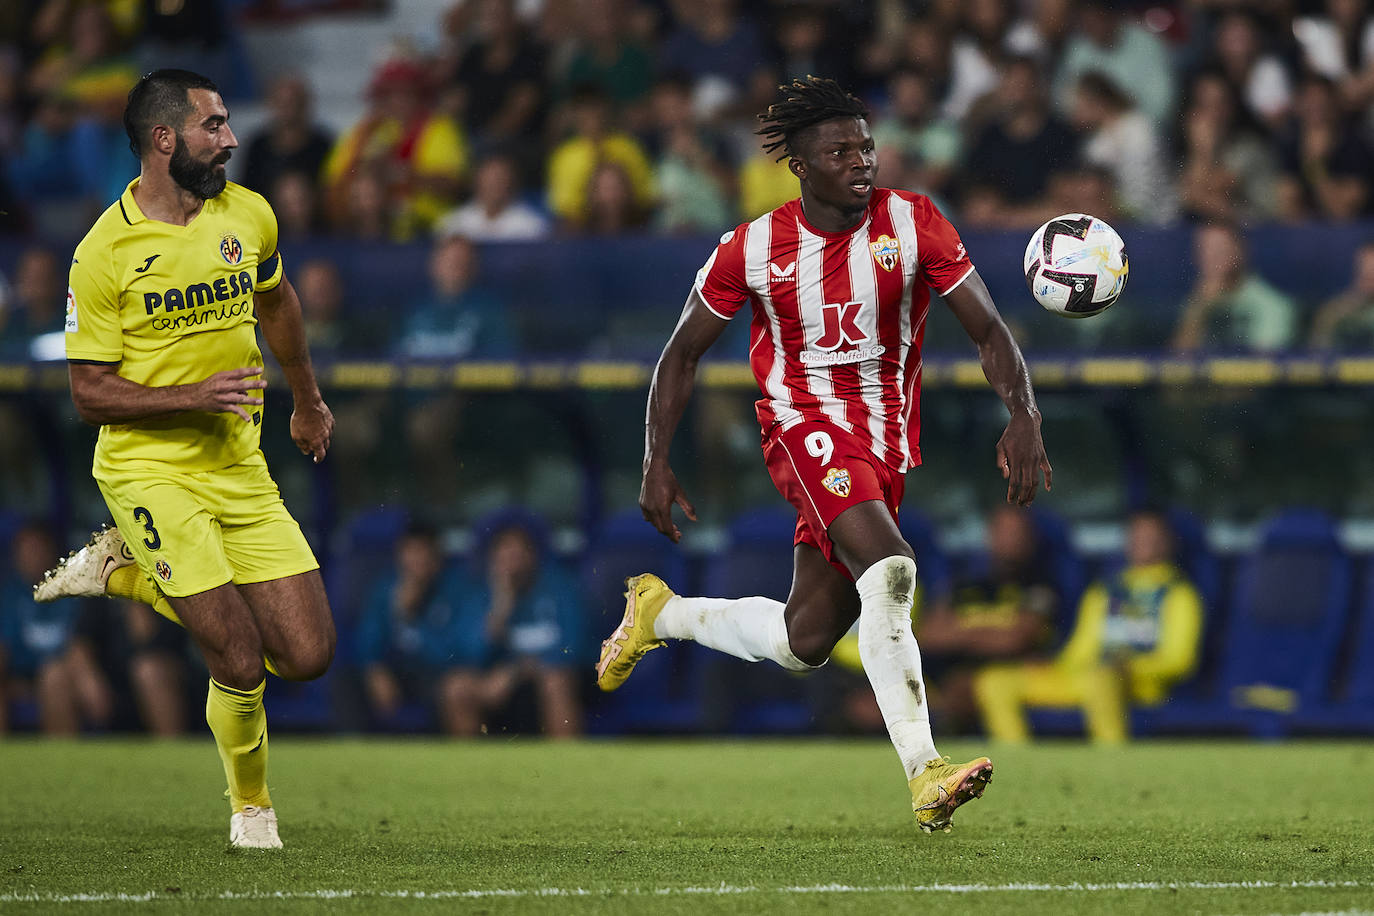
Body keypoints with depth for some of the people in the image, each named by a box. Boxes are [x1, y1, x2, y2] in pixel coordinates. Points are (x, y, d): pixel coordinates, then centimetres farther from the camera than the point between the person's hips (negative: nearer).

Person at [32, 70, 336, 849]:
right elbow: (90, 392, -11)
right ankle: (252, 806, 14)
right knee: (240, 661, -16)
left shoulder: (249, 217, 2)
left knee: (308, 656, 0)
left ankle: (127, 572, 18)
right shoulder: (105, 252, -13)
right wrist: (195, 396, -23)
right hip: (150, 470, -6)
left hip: (240, 468, 6)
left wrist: (309, 402, 35)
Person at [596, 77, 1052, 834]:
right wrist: (656, 465, -3)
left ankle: (660, 613, 35)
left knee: (803, 642, 6)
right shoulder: (753, 249, -7)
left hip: (886, 444, 4)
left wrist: (1023, 415, -25)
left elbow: (987, 329, -7)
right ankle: (924, 777, -35)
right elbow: (683, 353, 5)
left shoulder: (913, 224, -6)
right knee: (889, 569, -30)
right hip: (806, 427, -4)